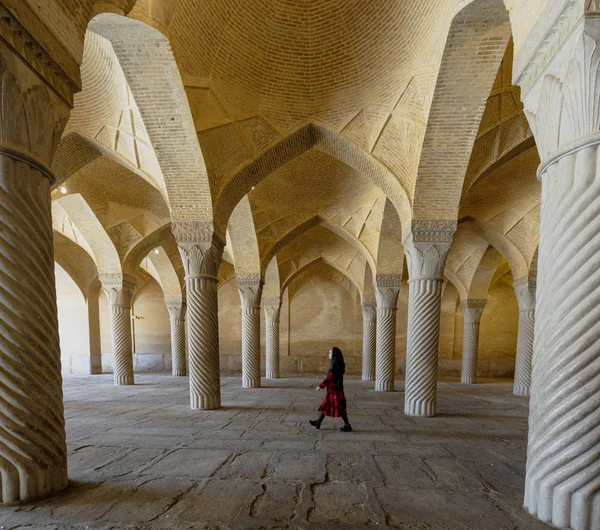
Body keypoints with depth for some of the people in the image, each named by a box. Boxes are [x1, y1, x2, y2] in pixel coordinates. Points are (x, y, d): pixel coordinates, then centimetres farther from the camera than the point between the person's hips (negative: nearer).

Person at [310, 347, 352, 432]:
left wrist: (320, 386, -18)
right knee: (326, 405, 15)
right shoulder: (338, 364, 9)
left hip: (334, 389, -10)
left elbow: (330, 377, -22)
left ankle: (347, 426, 10)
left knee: (339, 407, 1)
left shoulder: (335, 364, -19)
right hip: (336, 388, 10)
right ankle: (318, 422, 23)